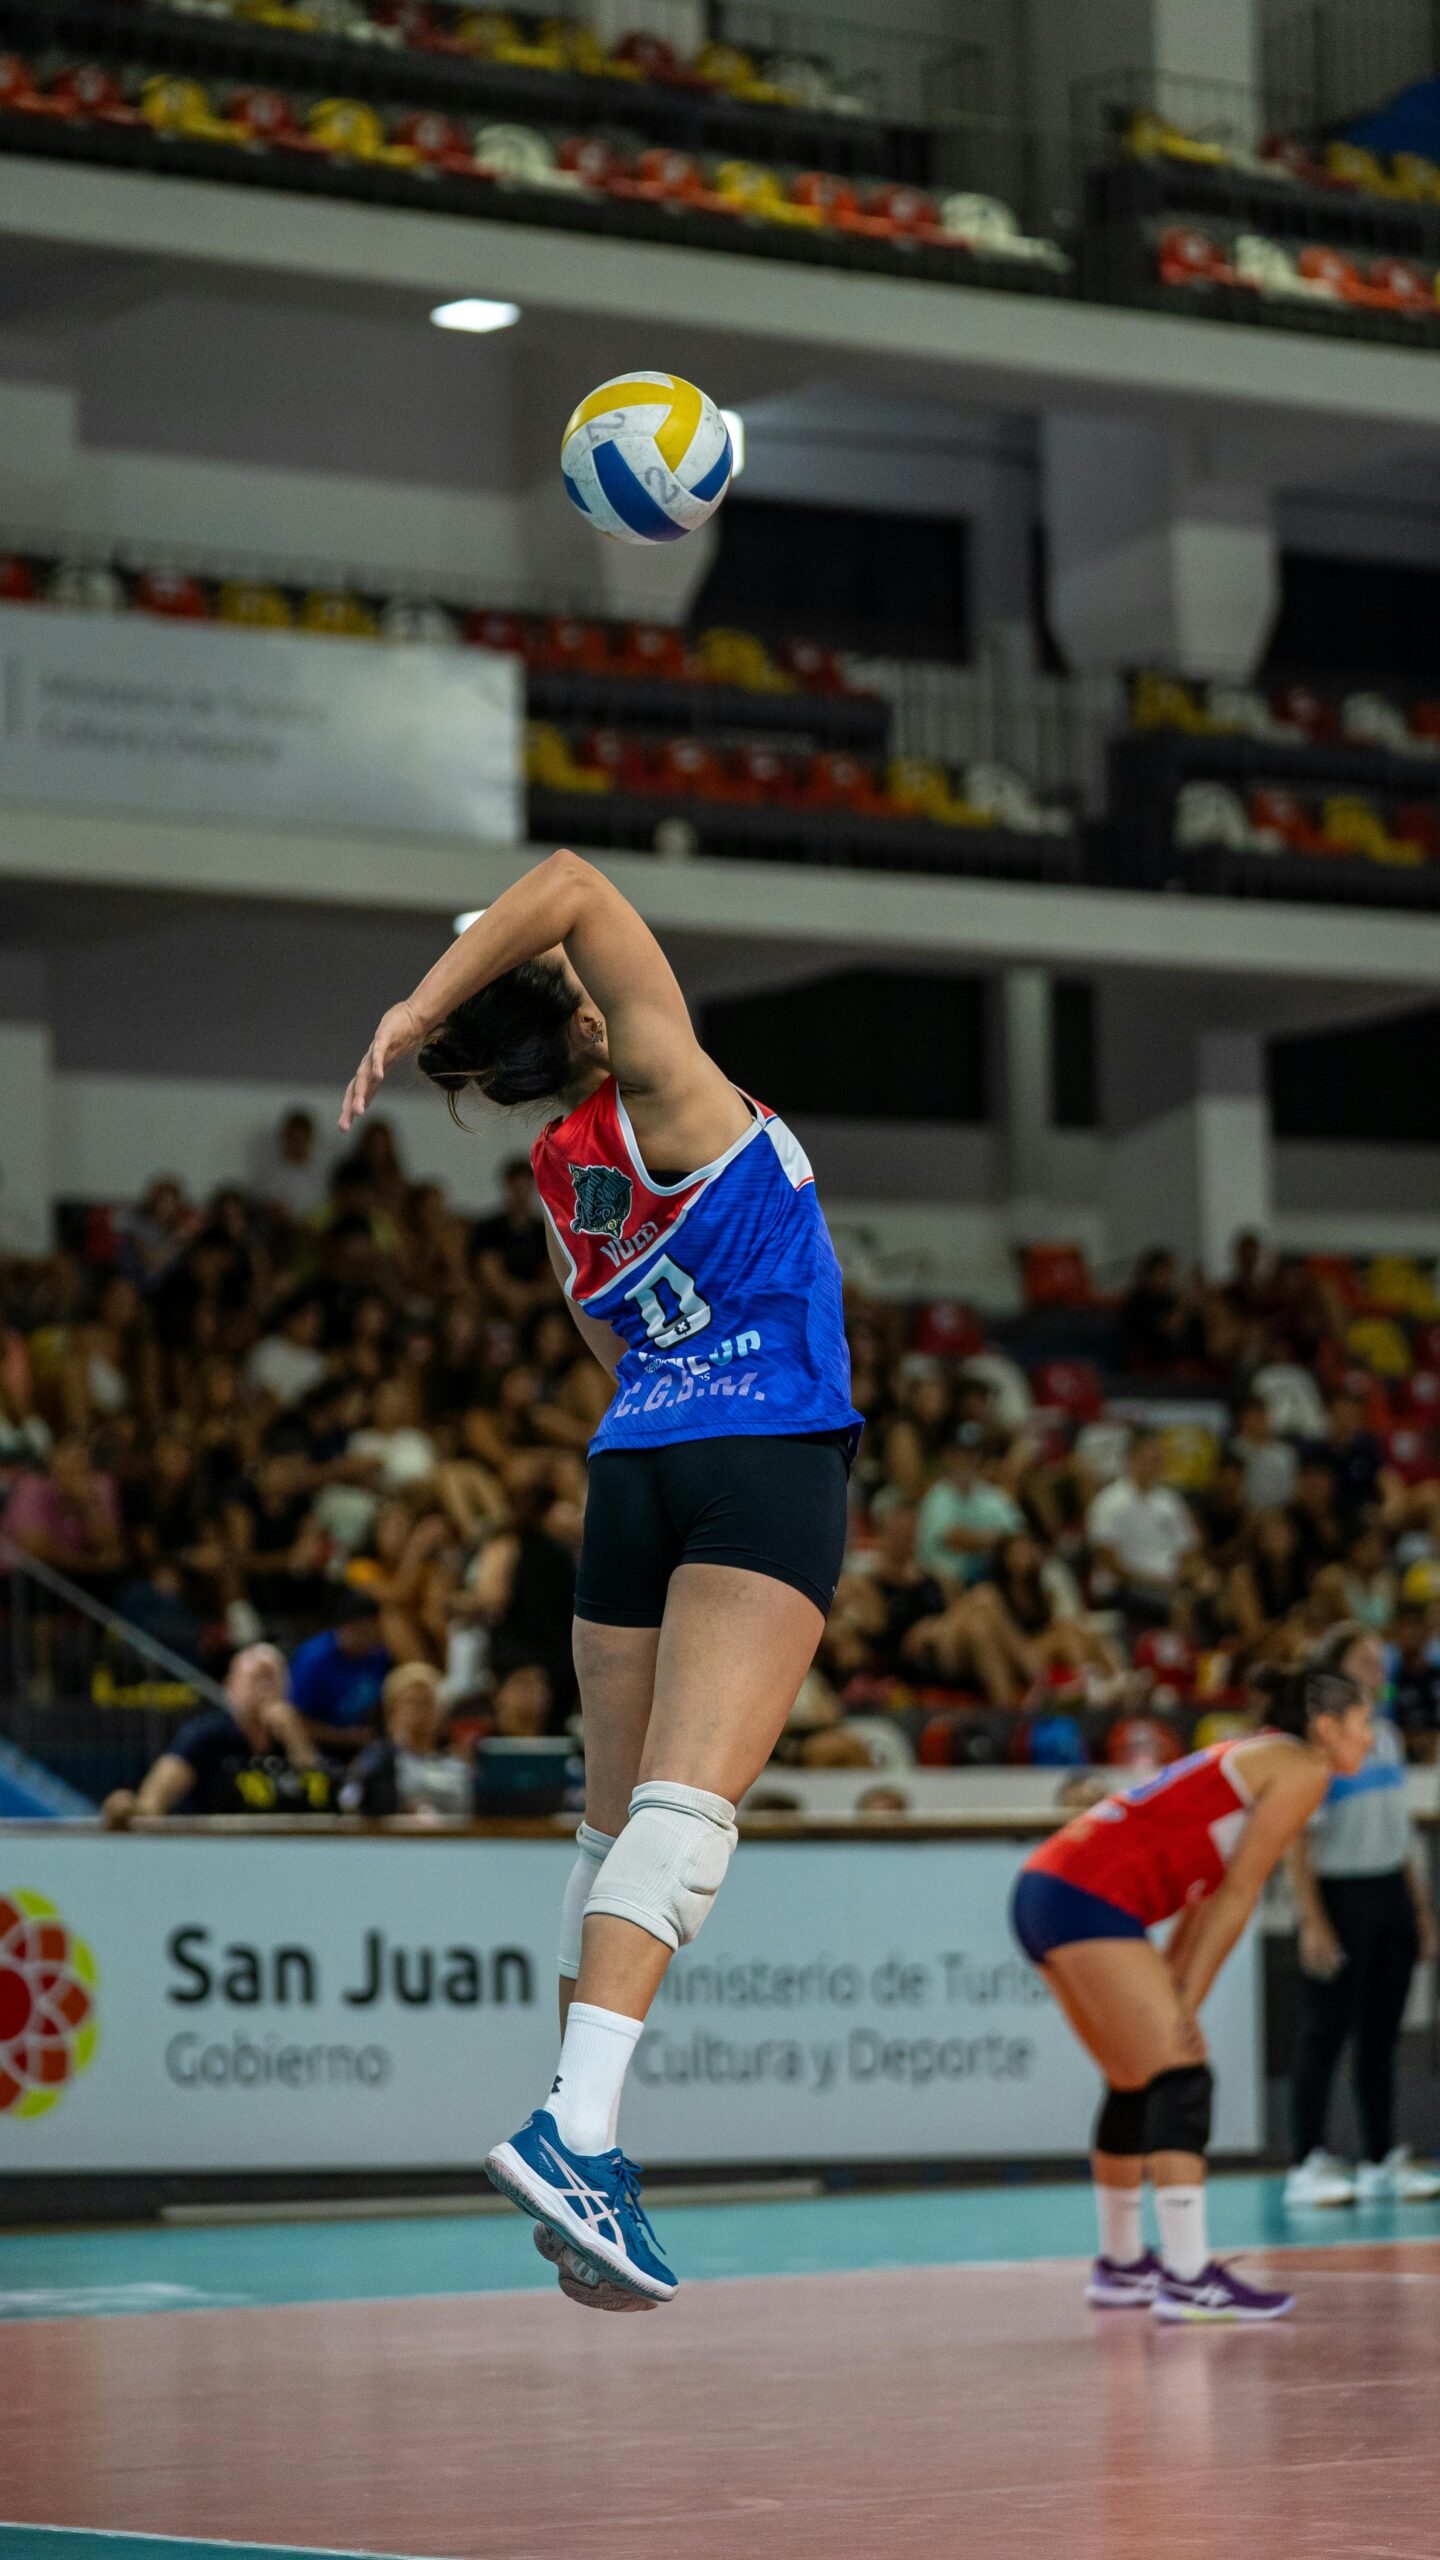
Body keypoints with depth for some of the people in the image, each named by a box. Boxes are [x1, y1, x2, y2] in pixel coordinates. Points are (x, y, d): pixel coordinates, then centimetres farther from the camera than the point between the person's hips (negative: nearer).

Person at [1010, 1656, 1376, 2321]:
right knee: (1181, 2078, -14)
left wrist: (1172, 1996, 11)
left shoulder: (1255, 1761, 26)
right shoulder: (1301, 1769, -1)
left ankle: (1119, 2267, 30)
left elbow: (1209, 1894, 19)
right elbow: (1236, 1894, -6)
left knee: (1138, 2085, 20)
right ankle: (1187, 2280, -21)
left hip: (1043, 1891, 10)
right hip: (1090, 1899, -10)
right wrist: (1186, 2002, -6)